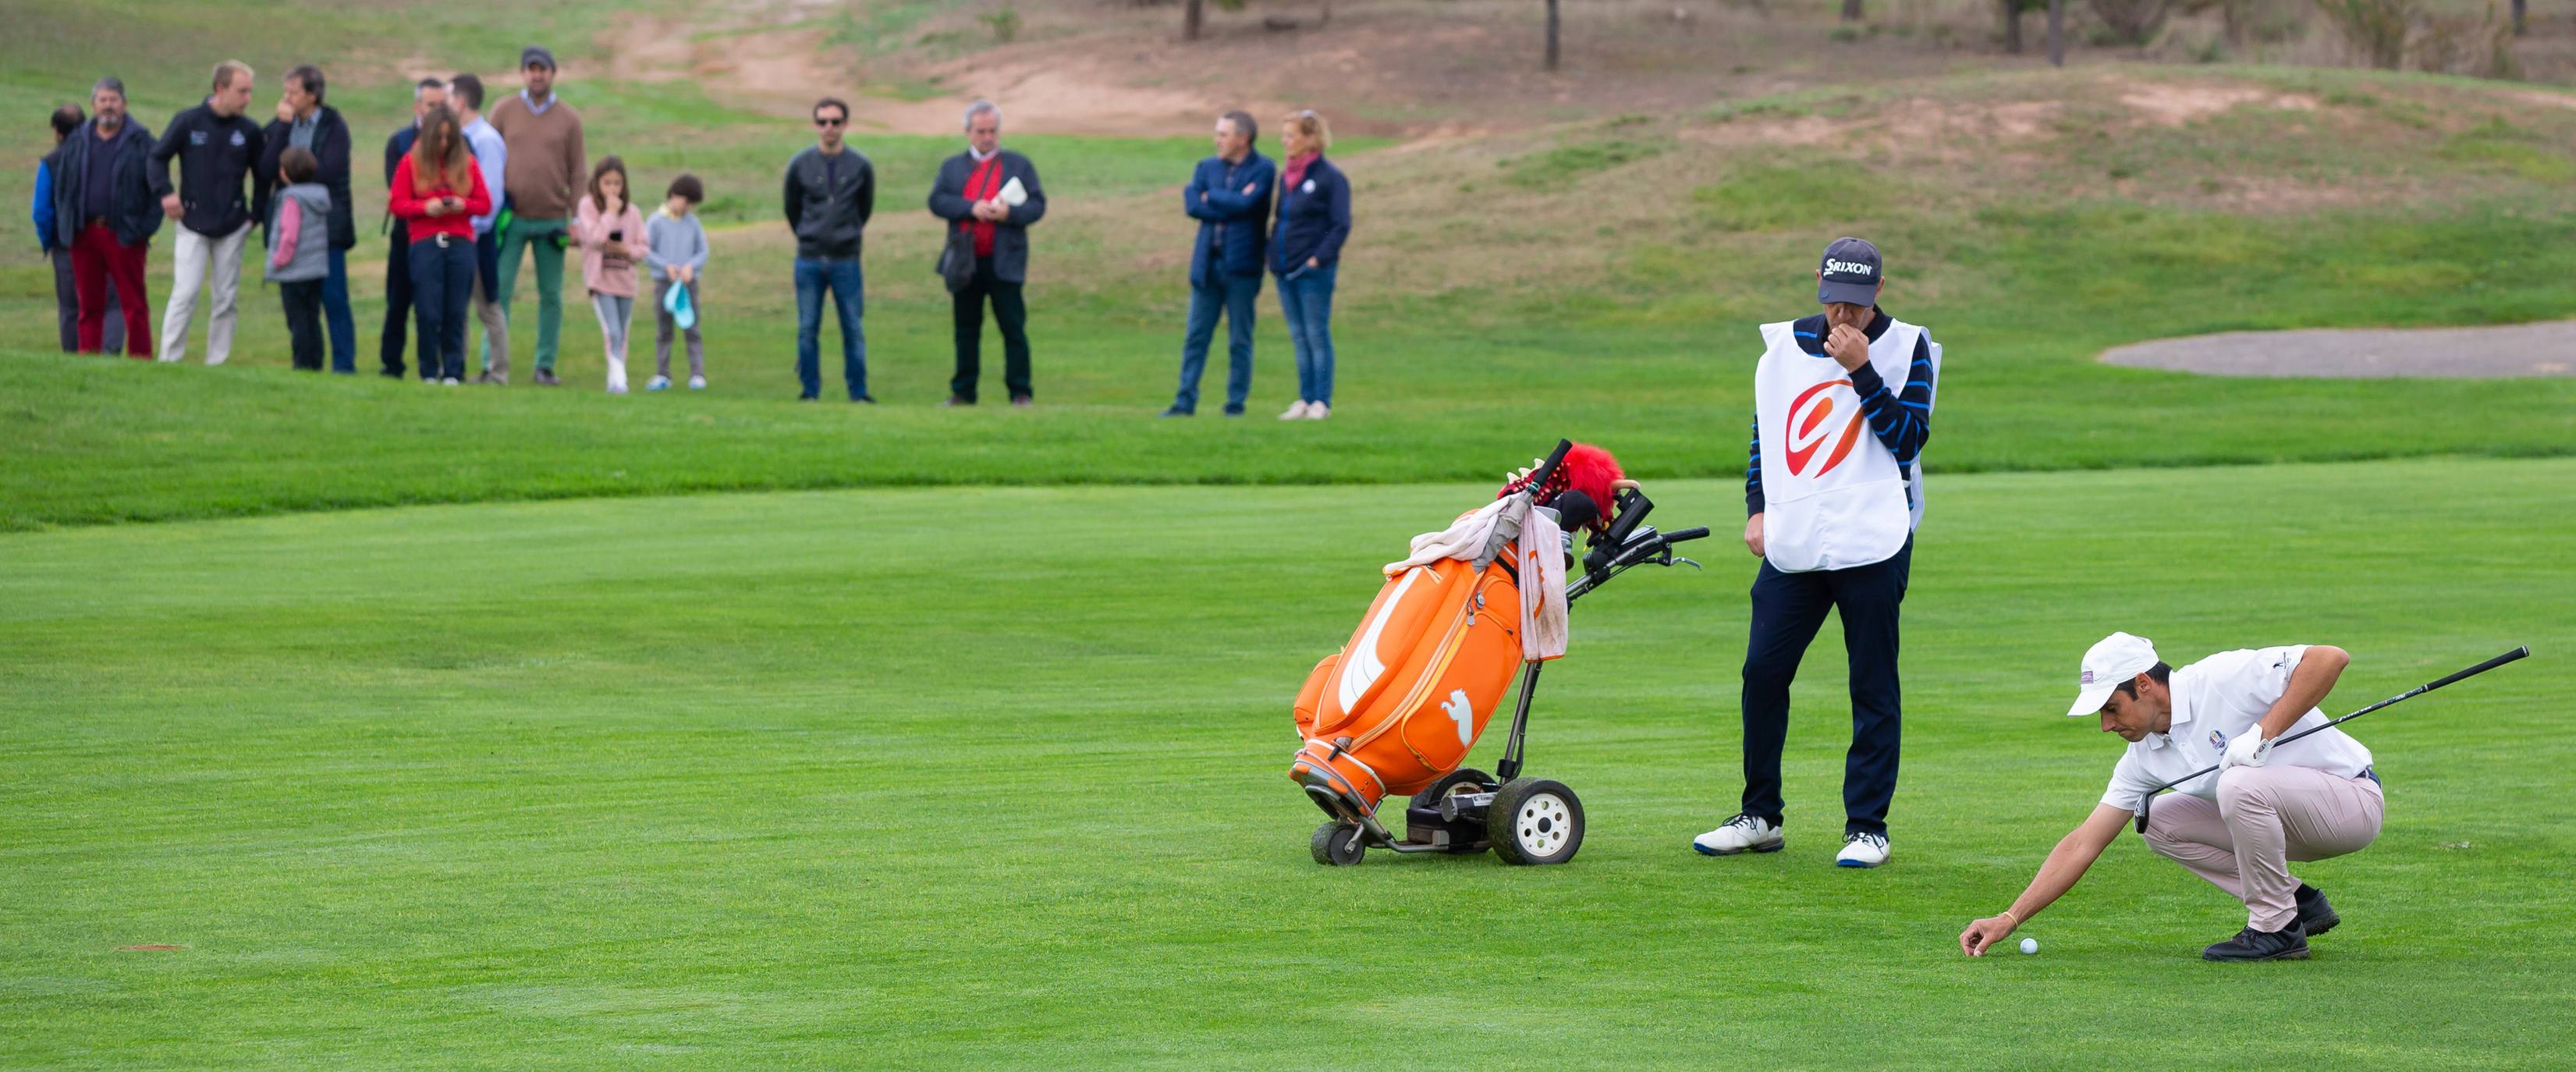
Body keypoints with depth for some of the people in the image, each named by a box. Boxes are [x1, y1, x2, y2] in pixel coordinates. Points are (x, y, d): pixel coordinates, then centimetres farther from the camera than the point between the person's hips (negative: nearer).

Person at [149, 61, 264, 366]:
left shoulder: (249, 131, 2)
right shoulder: (188, 122, -5)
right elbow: (158, 158, 3)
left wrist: (258, 214, 5)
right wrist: (165, 192, -12)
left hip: (232, 228, 3)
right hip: (193, 224, -3)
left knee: (226, 300, 5)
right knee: (185, 295, -10)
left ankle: (218, 361, 11)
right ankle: (169, 359, -6)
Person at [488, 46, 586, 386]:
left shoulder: (569, 119, 5)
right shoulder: (504, 111, 4)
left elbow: (578, 173, 6)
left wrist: (577, 220, 1)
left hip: (552, 222, 1)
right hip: (511, 219, -1)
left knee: (551, 296, 4)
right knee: (500, 291, -6)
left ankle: (545, 365, 10)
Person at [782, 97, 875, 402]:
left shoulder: (861, 166, 0)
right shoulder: (800, 165, 0)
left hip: (846, 260, 0)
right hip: (809, 260, 0)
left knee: (853, 329, 1)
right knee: (807, 329, 2)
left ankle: (858, 391, 6)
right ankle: (809, 391, 9)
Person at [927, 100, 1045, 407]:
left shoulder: (1019, 165, 9)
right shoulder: (952, 167, 13)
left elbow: (1038, 206, 2)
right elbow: (937, 201, -2)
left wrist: (1010, 213, -17)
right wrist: (972, 208, -16)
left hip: (1004, 263, -2)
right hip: (964, 263, 2)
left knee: (1013, 329, -3)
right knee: (966, 330, 7)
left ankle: (1021, 393, 0)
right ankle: (963, 391, 13)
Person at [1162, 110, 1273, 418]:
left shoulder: (1262, 170, -2)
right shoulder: (1207, 167, 12)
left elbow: (1246, 204, -17)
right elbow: (1192, 204, -2)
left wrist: (1210, 197, -3)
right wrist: (1231, 205, -11)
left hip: (1241, 265, -4)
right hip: (1207, 263, 4)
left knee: (1239, 340, 1)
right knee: (1195, 337, 4)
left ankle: (1236, 403, 7)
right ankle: (1185, 401, 7)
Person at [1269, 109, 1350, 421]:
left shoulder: (1330, 178, -8)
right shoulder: (1285, 177, 13)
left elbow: (1341, 225, -11)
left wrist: (1320, 258, -18)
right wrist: (1274, 254, 9)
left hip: (1313, 269, -7)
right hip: (1285, 267, 7)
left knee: (1317, 336, -3)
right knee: (1299, 337, 10)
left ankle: (1321, 401, 1)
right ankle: (1305, 399, 14)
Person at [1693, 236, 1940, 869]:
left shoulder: (1906, 347, -1)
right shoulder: (1785, 345, 11)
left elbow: (1909, 438, -12)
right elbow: (1765, 430, 20)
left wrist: (1861, 369, -18)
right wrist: (1758, 507, 9)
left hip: (1871, 548, -4)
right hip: (1793, 548, 4)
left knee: (1873, 687, -1)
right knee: (1763, 670, 2)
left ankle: (1867, 825, 6)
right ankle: (1760, 817, 14)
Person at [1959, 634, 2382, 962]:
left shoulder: (2223, 678, -20)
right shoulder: (2145, 756, 3)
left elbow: (2331, 658, -27)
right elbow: (2083, 844, 3)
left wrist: (2263, 732, -29)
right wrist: (2009, 919, -2)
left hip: (2354, 799, -8)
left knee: (2240, 784, -32)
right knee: (2160, 824, 3)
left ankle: (2277, 929, -16)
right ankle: (2299, 903, 5)